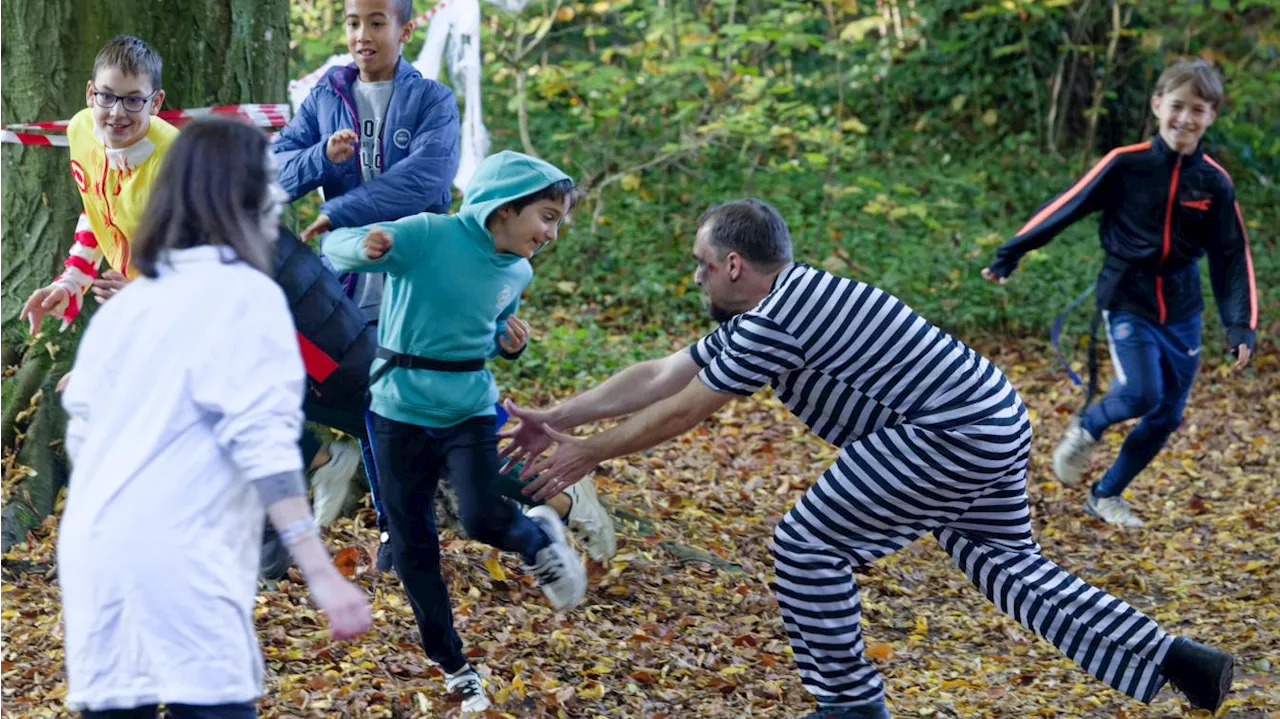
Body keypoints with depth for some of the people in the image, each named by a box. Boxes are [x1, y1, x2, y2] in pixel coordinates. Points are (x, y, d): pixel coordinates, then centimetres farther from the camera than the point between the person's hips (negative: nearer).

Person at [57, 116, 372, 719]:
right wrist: (321, 572, -17)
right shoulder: (243, 292, -2)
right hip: (174, 562, -8)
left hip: (93, 554, 8)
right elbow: (262, 440, -13)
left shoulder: (125, 302, 18)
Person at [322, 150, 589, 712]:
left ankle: (538, 538, 15)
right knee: (411, 545, 6)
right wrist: (365, 248, -43)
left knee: (483, 519, -20)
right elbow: (337, 246, -20)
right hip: (400, 411, -2)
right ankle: (452, 665, 23)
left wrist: (509, 344, -4)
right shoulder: (428, 235, -17)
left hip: (470, 412, 2)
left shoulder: (517, 273, 1)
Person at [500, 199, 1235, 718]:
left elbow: (680, 413, -10)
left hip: (949, 438, -11)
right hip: (996, 421, 11)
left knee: (808, 545, -4)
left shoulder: (774, 323, -16)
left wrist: (589, 454, 2)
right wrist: (558, 417, 19)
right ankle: (1173, 659, 14)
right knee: (1005, 562, 20)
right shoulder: (763, 314, 15)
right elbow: (658, 376, 18)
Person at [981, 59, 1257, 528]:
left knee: (1168, 415, 6)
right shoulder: (1125, 165, -11)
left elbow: (1232, 258, 2)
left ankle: (1107, 496, 27)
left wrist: (1241, 327, -5)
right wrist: (1010, 255, -1)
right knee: (1141, 394, -22)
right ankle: (1087, 428, 12)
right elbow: (1067, 207, -4)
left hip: (1181, 311, 4)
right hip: (1127, 303, -4)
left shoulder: (1214, 182, -3)